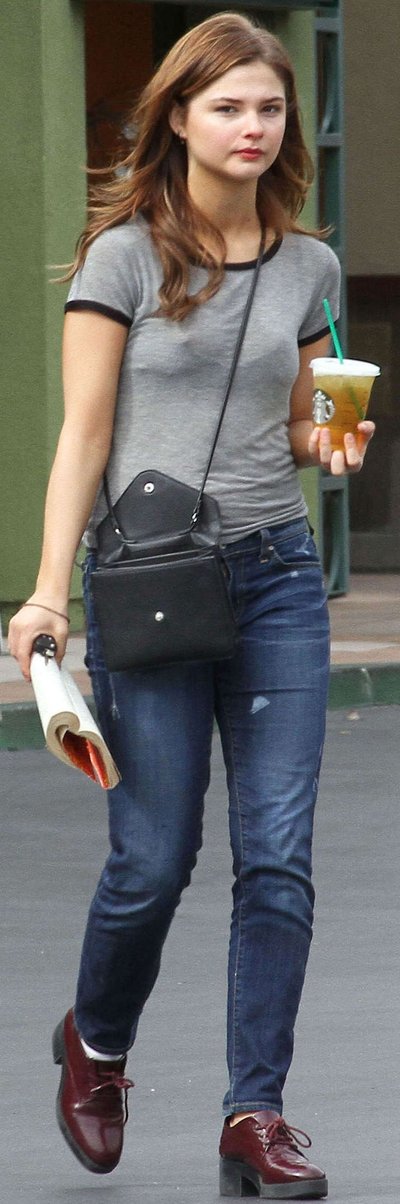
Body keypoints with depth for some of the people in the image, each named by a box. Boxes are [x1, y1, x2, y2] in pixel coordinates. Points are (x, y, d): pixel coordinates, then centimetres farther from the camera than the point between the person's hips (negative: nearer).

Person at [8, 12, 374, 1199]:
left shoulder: (309, 267, 9)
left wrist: (334, 443, -4)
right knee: (154, 860, 0)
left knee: (279, 854, -4)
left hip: (277, 578, 4)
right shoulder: (125, 256, -3)